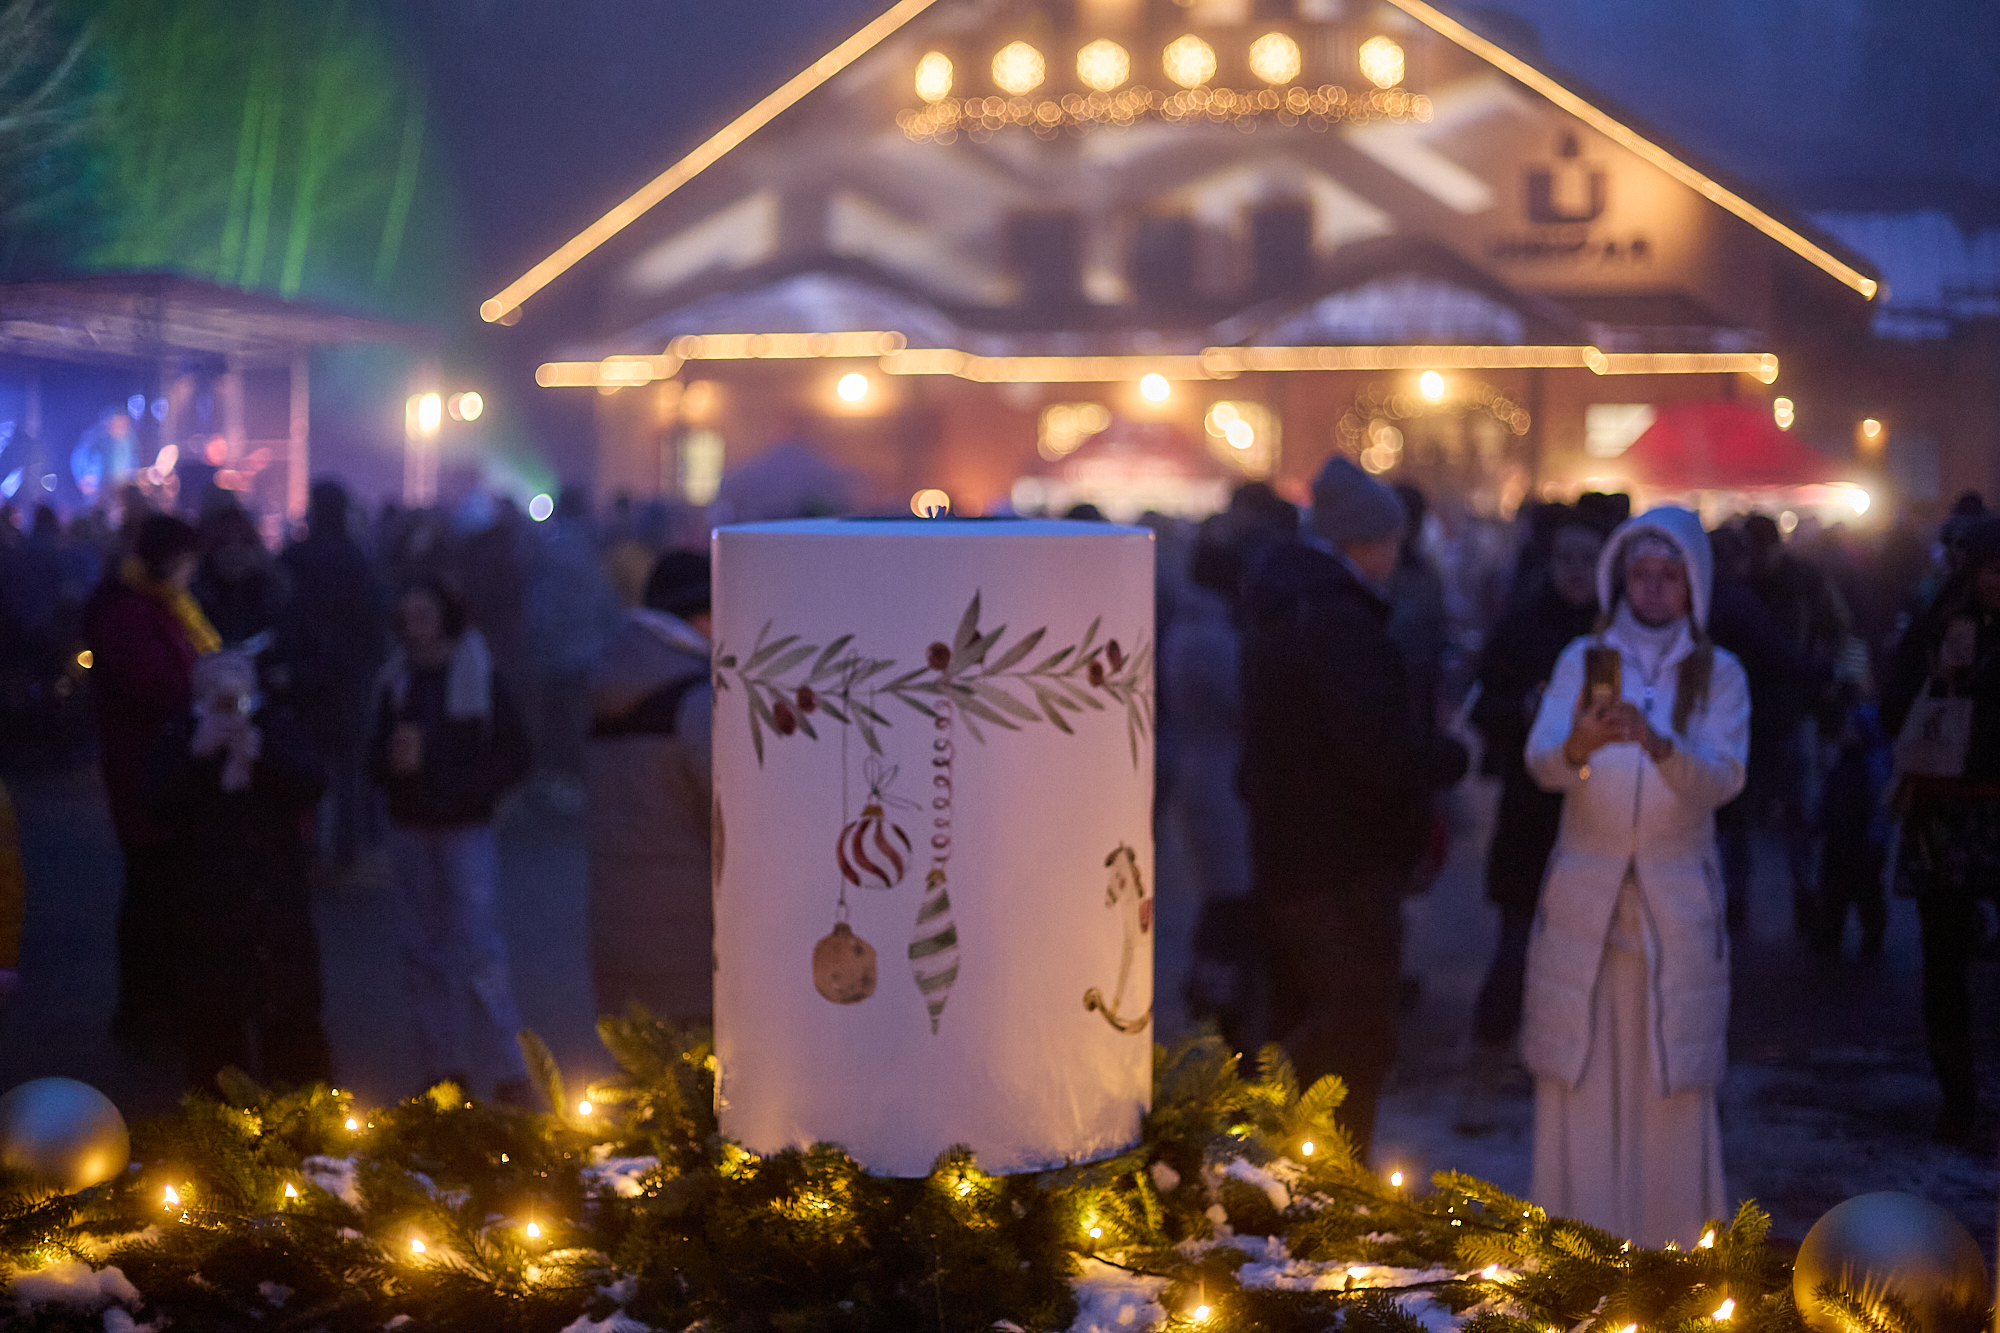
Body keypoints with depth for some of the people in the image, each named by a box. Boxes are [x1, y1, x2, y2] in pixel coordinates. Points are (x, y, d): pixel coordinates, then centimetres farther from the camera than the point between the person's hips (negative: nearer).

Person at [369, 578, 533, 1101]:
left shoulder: (479, 679, -6)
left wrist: (455, 784, -16)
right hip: (409, 830, 5)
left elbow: (514, 757, -6)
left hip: (464, 829, -5)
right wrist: (393, 759, -13)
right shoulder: (396, 681, 7)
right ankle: (444, 1065, 16)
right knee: (424, 953, 8)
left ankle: (507, 1071, -4)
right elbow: (376, 758, 10)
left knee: (478, 951, -9)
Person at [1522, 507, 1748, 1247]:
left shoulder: (1718, 674, 3)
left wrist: (1657, 743, -34)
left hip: (1676, 908, 0)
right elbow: (1540, 761, -11)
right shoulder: (1584, 660, 4)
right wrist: (1577, 748, -35)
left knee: (1672, 1085, -1)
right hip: (1584, 902, 0)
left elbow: (1723, 778, -14)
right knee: (1578, 1080, 1)